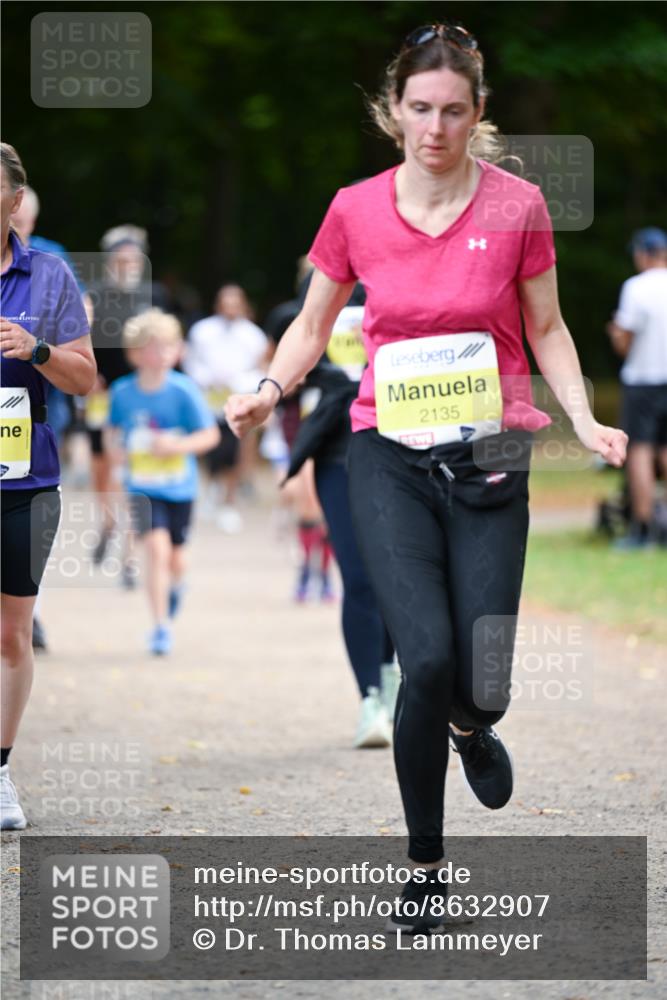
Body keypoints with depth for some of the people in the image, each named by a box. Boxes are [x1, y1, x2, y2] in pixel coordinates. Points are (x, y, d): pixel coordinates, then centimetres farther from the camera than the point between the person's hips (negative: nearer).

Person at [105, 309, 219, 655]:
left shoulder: (183, 390, -13)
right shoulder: (122, 392, -7)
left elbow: (210, 434, -8)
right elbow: (112, 429, 10)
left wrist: (178, 445, -24)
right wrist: (113, 447, -11)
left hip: (179, 486, 0)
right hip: (142, 487, 0)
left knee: (175, 557, 13)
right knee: (157, 546, -18)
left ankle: (174, 587, 52)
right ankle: (160, 626, -12)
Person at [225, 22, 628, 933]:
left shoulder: (516, 206, -3)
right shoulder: (357, 210, 0)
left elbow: (546, 330, 8)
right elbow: (313, 324, 12)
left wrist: (585, 418, -7)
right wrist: (269, 389, -7)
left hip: (489, 455, 0)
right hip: (390, 453, 0)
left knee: (479, 682, -6)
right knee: (428, 659, -16)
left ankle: (471, 726, 36)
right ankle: (425, 863, 3)